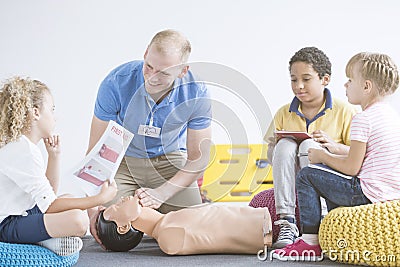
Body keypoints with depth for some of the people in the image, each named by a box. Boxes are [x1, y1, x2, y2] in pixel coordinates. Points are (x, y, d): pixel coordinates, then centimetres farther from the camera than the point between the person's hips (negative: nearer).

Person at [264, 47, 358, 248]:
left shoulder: (344, 111, -1)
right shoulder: (284, 114, 10)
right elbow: (271, 158, 13)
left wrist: (333, 145, -22)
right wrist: (275, 146, -11)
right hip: (293, 181, 3)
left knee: (309, 145, -30)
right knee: (285, 145, -24)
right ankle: (286, 221, -31)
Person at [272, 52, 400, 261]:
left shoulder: (362, 120, -16)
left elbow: (351, 168, -15)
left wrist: (323, 157, 1)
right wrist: (333, 155, 18)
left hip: (369, 193, -10)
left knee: (306, 176, 1)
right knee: (333, 177, 30)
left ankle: (311, 241, 0)